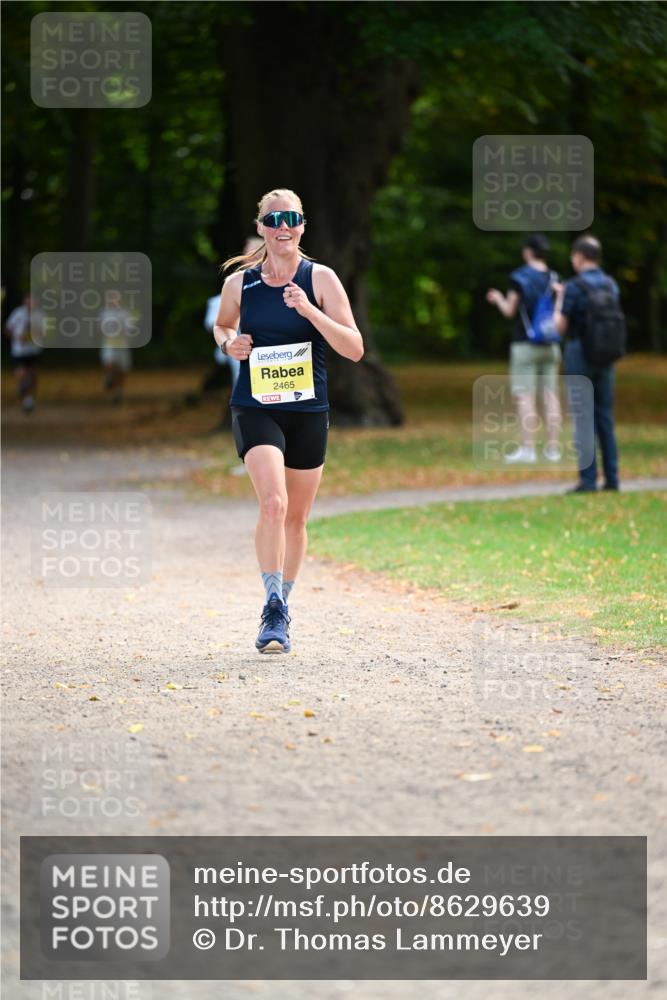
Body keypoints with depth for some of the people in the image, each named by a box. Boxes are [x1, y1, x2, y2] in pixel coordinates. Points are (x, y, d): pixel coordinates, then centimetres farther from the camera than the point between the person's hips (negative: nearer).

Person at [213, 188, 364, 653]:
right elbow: (222, 324, 21)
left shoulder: (321, 279, -4)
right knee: (273, 503, -23)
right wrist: (229, 343, -2)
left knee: (296, 518, 11)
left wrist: (309, 310, -21)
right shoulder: (240, 283, 0)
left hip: (308, 412, 1)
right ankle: (274, 608, -17)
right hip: (255, 409, -1)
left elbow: (354, 349, -9)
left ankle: (283, 606, 31)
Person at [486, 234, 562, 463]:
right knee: (550, 395, 6)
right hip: (550, 345, 5)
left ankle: (527, 448, -10)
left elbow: (510, 311, -6)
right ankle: (553, 448, 6)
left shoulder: (519, 277, -9)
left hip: (525, 344, -5)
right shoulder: (554, 279, 3)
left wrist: (498, 299, 13)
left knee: (525, 397, -5)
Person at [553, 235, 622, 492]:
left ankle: (588, 479, -5)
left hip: (579, 353, -5)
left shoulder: (574, 287, -13)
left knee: (583, 418, -2)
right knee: (605, 415, 11)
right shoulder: (611, 285, 5)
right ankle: (611, 477, 9)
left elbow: (560, 326, -11)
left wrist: (559, 299, 6)